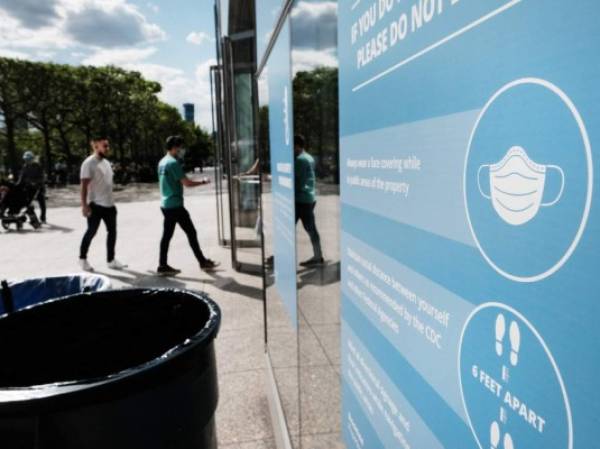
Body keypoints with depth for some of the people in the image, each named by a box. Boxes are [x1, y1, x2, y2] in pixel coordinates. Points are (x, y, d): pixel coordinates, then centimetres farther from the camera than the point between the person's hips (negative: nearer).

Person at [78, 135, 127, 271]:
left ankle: (111, 260, 18)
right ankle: (83, 258, 20)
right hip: (95, 204, -8)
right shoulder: (89, 163, -12)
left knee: (112, 231, 9)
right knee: (91, 232, 2)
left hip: (109, 204, 8)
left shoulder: (106, 162, 13)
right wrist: (84, 205, -22)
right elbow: (84, 186, -16)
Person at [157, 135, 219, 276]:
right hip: (175, 205, -9)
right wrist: (202, 182, -4)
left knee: (167, 235, 9)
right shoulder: (173, 163, -15)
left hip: (165, 204, 9)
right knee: (191, 232, -1)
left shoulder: (162, 162, 15)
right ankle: (203, 262, 7)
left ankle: (163, 266, 12)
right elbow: (186, 183, -17)